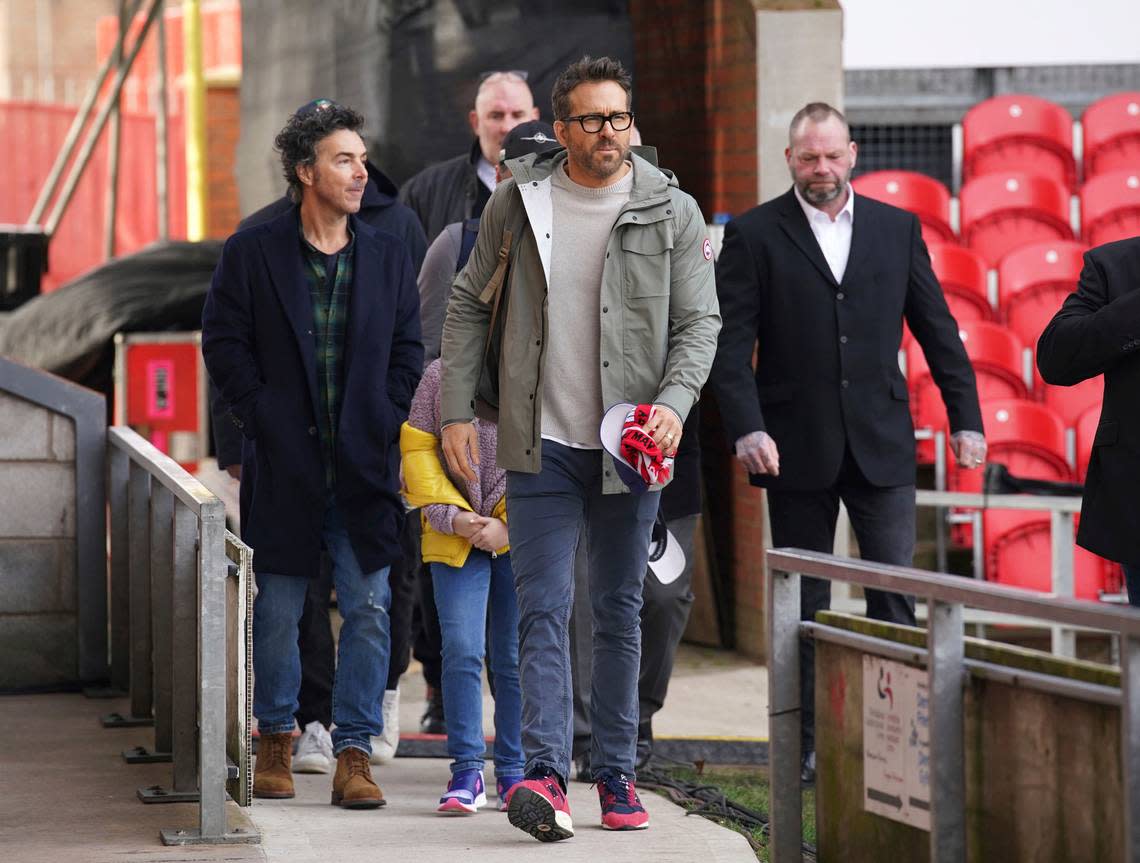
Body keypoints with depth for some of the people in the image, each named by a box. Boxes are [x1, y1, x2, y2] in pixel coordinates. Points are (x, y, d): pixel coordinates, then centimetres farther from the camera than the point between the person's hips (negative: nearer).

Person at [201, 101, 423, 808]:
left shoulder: (389, 258, 9)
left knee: (368, 611, -2)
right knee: (278, 612, 7)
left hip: (365, 465, 2)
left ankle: (354, 752, 3)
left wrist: (384, 421, -1)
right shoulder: (252, 254, 1)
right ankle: (276, 738, 23)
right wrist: (263, 417, -7)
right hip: (284, 464, -2)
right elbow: (223, 343, 0)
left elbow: (408, 350, 10)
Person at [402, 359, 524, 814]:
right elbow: (416, 448, 4)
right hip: (455, 539, 1)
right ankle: (466, 771, -1)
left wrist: (510, 523, -11)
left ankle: (513, 771, 16)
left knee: (514, 656, 5)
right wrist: (451, 516, -7)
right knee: (461, 651, -8)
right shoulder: (440, 374, 5)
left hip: (518, 540, -1)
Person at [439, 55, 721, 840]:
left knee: (620, 612, 9)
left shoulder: (673, 212, -1)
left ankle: (617, 776, 16)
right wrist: (458, 409, 4)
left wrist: (675, 401, -17)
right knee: (545, 608, -9)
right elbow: (469, 305, 11)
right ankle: (546, 775, -17)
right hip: (542, 443, 0)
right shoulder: (517, 202, 2)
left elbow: (699, 320, 0)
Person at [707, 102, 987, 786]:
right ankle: (807, 746, 12)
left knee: (897, 589, -5)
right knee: (803, 604, 5)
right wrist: (747, 429, -16)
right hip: (797, 447, -1)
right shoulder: (755, 235, 1)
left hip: (881, 445, 1)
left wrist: (966, 418, 5)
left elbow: (938, 329, 11)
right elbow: (731, 342, -5)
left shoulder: (897, 228, 8)